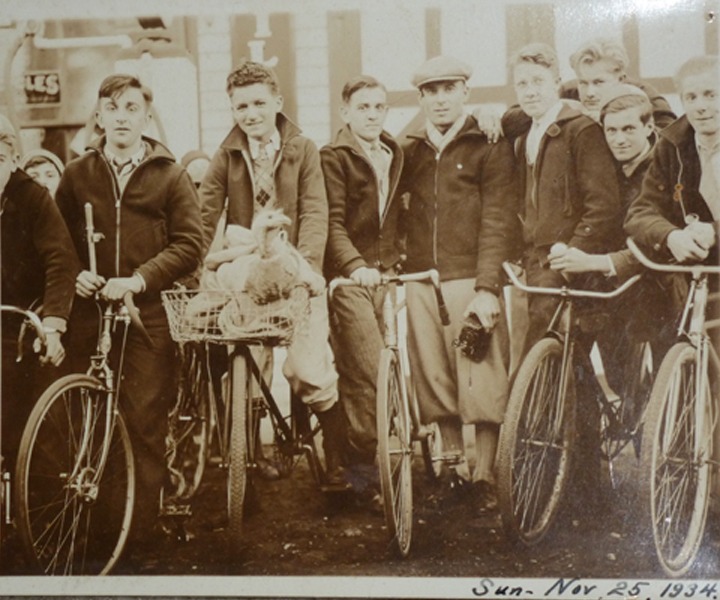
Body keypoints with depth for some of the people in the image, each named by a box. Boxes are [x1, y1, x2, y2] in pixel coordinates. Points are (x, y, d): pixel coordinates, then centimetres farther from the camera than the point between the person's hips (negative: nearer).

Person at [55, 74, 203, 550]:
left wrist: (139, 279, -13)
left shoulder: (171, 175, 5)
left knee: (146, 423, -2)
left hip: (149, 315, -2)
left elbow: (189, 243, -1)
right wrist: (74, 275, -5)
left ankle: (143, 529, 6)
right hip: (89, 311, 2)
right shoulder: (76, 175, 13)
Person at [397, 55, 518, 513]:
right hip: (421, 282, 4)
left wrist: (486, 287, -15)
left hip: (471, 280, -4)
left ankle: (484, 477, 8)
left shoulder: (489, 148, 4)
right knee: (435, 383, 6)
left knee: (482, 383, -4)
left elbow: (497, 221, -5)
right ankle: (455, 467, 19)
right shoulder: (412, 153, 18)